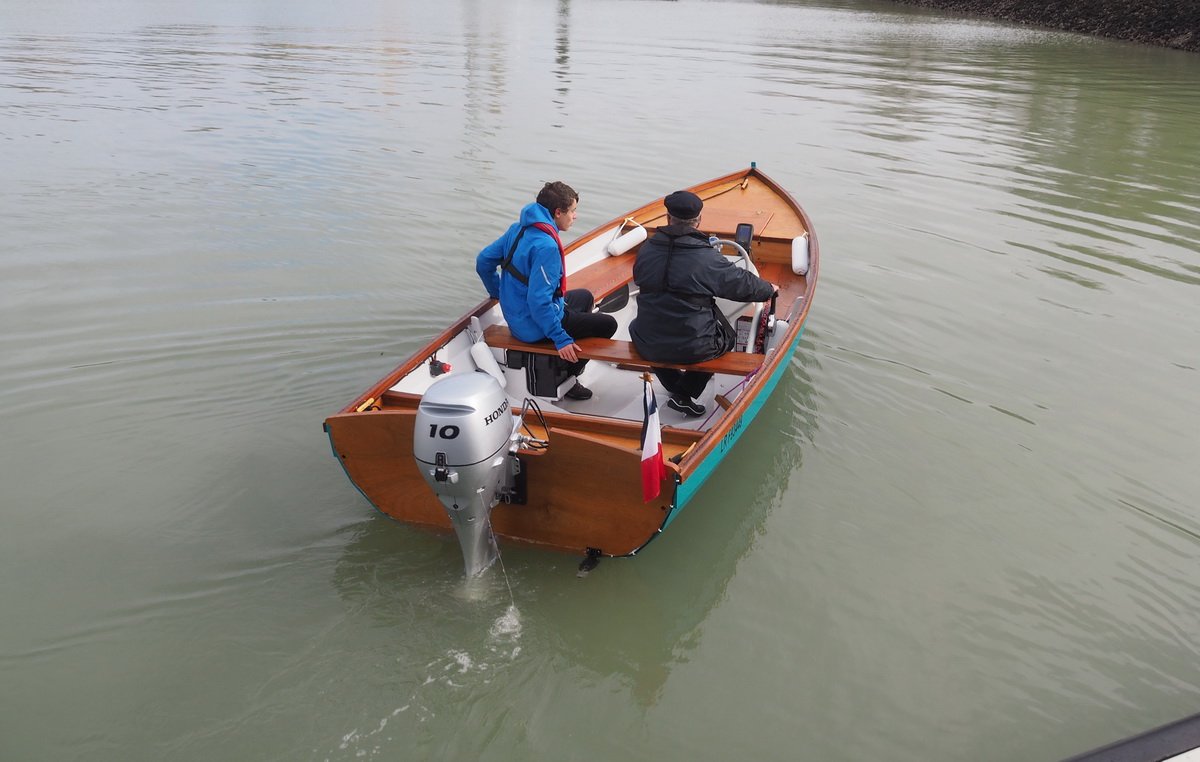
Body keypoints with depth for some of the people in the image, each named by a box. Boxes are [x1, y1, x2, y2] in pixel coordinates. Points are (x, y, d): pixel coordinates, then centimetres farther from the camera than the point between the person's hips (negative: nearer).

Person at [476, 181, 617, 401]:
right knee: (608, 324, 2)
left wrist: (498, 294, 20)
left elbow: (483, 261, 8)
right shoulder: (546, 246, -28)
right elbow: (539, 300, -32)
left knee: (585, 296, 29)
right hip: (535, 327, -9)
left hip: (517, 315, 9)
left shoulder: (518, 229, 0)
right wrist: (561, 339, -26)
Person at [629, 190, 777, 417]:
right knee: (728, 337, 27)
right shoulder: (709, 259, -13)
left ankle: (674, 385, 37)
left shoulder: (645, 251, -2)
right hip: (693, 349, -3)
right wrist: (769, 289, 25)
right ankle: (683, 395, 18)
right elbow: (745, 284, 1)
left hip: (647, 347, 3)